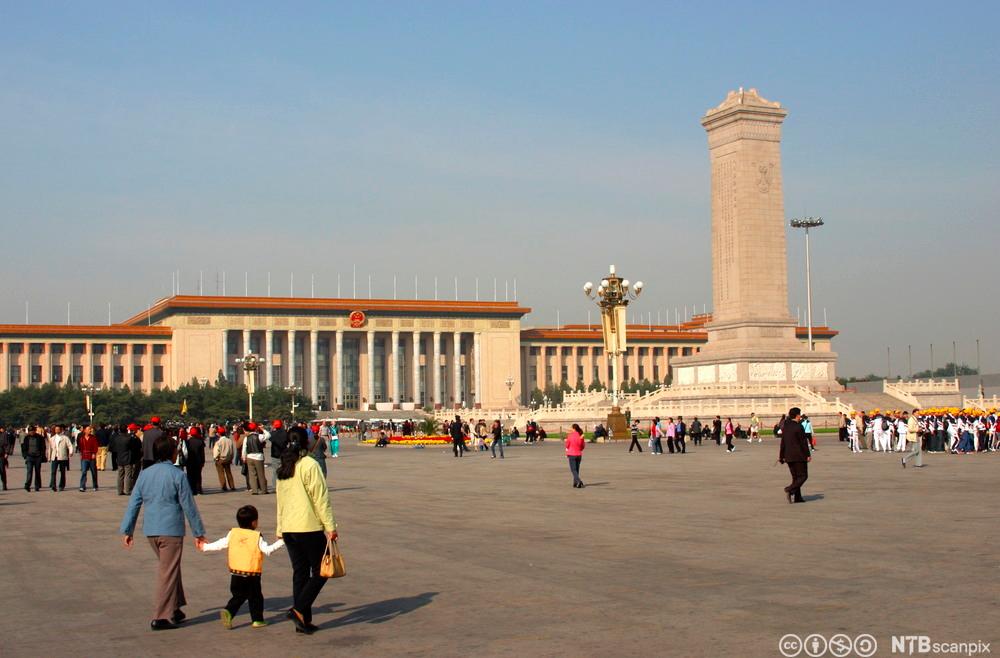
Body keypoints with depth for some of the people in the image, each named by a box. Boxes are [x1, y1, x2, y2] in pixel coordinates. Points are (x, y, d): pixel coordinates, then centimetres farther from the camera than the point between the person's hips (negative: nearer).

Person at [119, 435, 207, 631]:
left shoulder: (144, 474, 6)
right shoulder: (177, 475, -10)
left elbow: (133, 503, 7)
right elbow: (188, 506, -7)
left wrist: (127, 530, 14)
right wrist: (198, 533, -1)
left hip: (151, 531, 6)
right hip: (171, 530, -6)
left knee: (169, 568, 21)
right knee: (167, 573, 1)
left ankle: (174, 609, 27)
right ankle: (160, 618, 2)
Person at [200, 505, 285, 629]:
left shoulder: (232, 534, 2)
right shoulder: (257, 537, -9)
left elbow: (220, 544, 8)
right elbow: (267, 550, -13)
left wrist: (205, 547, 23)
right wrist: (281, 542, -6)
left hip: (235, 574, 3)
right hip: (252, 574, -3)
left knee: (238, 596, 13)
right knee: (255, 597, 11)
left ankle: (228, 612, -10)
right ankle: (257, 619, 14)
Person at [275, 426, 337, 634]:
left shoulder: (283, 469, 11)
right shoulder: (309, 465, -11)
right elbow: (320, 498, -13)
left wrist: (280, 528, 24)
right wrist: (330, 526, -11)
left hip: (288, 529, 7)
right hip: (310, 527, -7)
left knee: (300, 573, 12)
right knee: (320, 571, 3)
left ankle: (303, 621, 13)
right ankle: (299, 609, -8)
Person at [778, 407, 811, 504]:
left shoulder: (785, 427, 8)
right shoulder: (798, 427, -14)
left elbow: (782, 443, 11)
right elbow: (803, 442, -13)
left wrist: (781, 456, 15)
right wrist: (808, 455, -6)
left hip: (789, 456, 7)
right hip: (799, 456, -7)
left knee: (795, 477, 14)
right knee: (803, 476, 0)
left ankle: (797, 497, 11)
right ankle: (790, 489, -18)